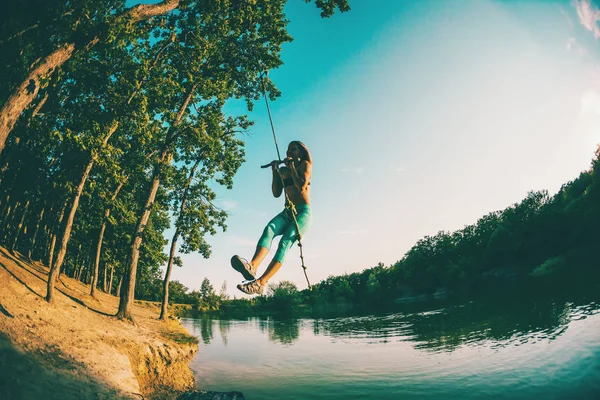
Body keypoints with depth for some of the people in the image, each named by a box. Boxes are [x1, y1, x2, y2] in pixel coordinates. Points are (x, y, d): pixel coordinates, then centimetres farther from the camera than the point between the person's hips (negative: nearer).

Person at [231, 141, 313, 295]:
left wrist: (291, 167, -6)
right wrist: (275, 171, 7)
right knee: (269, 229, -28)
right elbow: (276, 193, 13)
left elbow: (302, 187, -12)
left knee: (285, 241, -28)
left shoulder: (305, 164, 5)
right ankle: (251, 266, -54)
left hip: (303, 212, -5)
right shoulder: (283, 170, 22)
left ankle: (260, 283, -44)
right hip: (287, 212, 5)